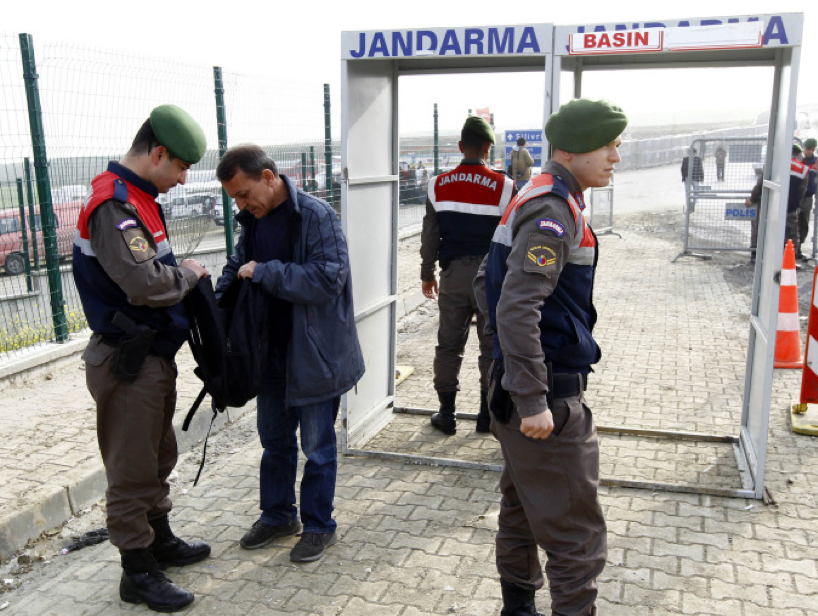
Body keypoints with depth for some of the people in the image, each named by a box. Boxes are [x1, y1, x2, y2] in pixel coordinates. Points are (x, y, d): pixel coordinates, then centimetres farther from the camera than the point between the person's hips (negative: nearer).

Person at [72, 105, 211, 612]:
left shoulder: (138, 198, 11)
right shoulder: (114, 205, -21)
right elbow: (145, 283, -31)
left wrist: (183, 276, 1)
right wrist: (188, 273, -13)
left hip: (154, 356, 10)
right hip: (128, 363, -10)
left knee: (159, 456, 22)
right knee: (131, 469, 4)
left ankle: (161, 540, 40)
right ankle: (138, 573, 19)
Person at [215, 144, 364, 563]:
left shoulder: (316, 216, -18)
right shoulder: (254, 220, 5)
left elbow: (328, 278, -27)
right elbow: (236, 268, 17)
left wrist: (264, 272, -24)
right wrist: (217, 304, -2)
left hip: (315, 354, -7)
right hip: (272, 353, 7)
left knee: (317, 446, 8)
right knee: (274, 439, 20)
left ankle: (319, 526, 26)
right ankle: (277, 514, 39)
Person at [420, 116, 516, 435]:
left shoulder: (439, 185, 1)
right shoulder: (504, 186, -8)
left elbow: (430, 236, 5)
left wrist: (427, 274, 16)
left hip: (454, 274, 2)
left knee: (449, 345, 11)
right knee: (492, 347, 10)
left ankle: (446, 414, 18)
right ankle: (487, 415, 18)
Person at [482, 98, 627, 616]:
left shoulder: (546, 200, 13)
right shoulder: (553, 210, -18)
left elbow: (493, 284, 20)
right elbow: (517, 310, -27)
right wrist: (534, 401, -27)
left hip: (524, 389, 10)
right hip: (550, 398, -10)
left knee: (522, 514, 21)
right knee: (578, 537, 0)